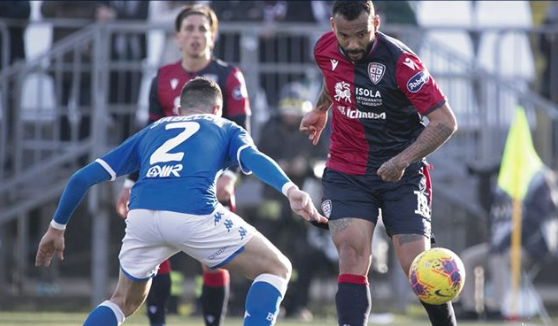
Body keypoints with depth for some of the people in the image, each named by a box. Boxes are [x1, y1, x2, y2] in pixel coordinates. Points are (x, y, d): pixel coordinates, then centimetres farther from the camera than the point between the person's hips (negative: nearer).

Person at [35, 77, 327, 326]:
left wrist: (57, 227, 42)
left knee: (125, 301, 30)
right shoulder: (225, 129, 26)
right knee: (276, 269, 14)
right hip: (193, 213, -4)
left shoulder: (150, 132, 34)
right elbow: (253, 158, 1)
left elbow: (82, 178, 31)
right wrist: (289, 189, -16)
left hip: (141, 215, 4)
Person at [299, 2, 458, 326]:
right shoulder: (325, 50, -4)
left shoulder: (400, 62, -20)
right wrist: (321, 108, 31)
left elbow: (445, 122, -20)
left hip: (401, 175, -3)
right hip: (345, 173, 3)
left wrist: (403, 160, -29)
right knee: (352, 255, -18)